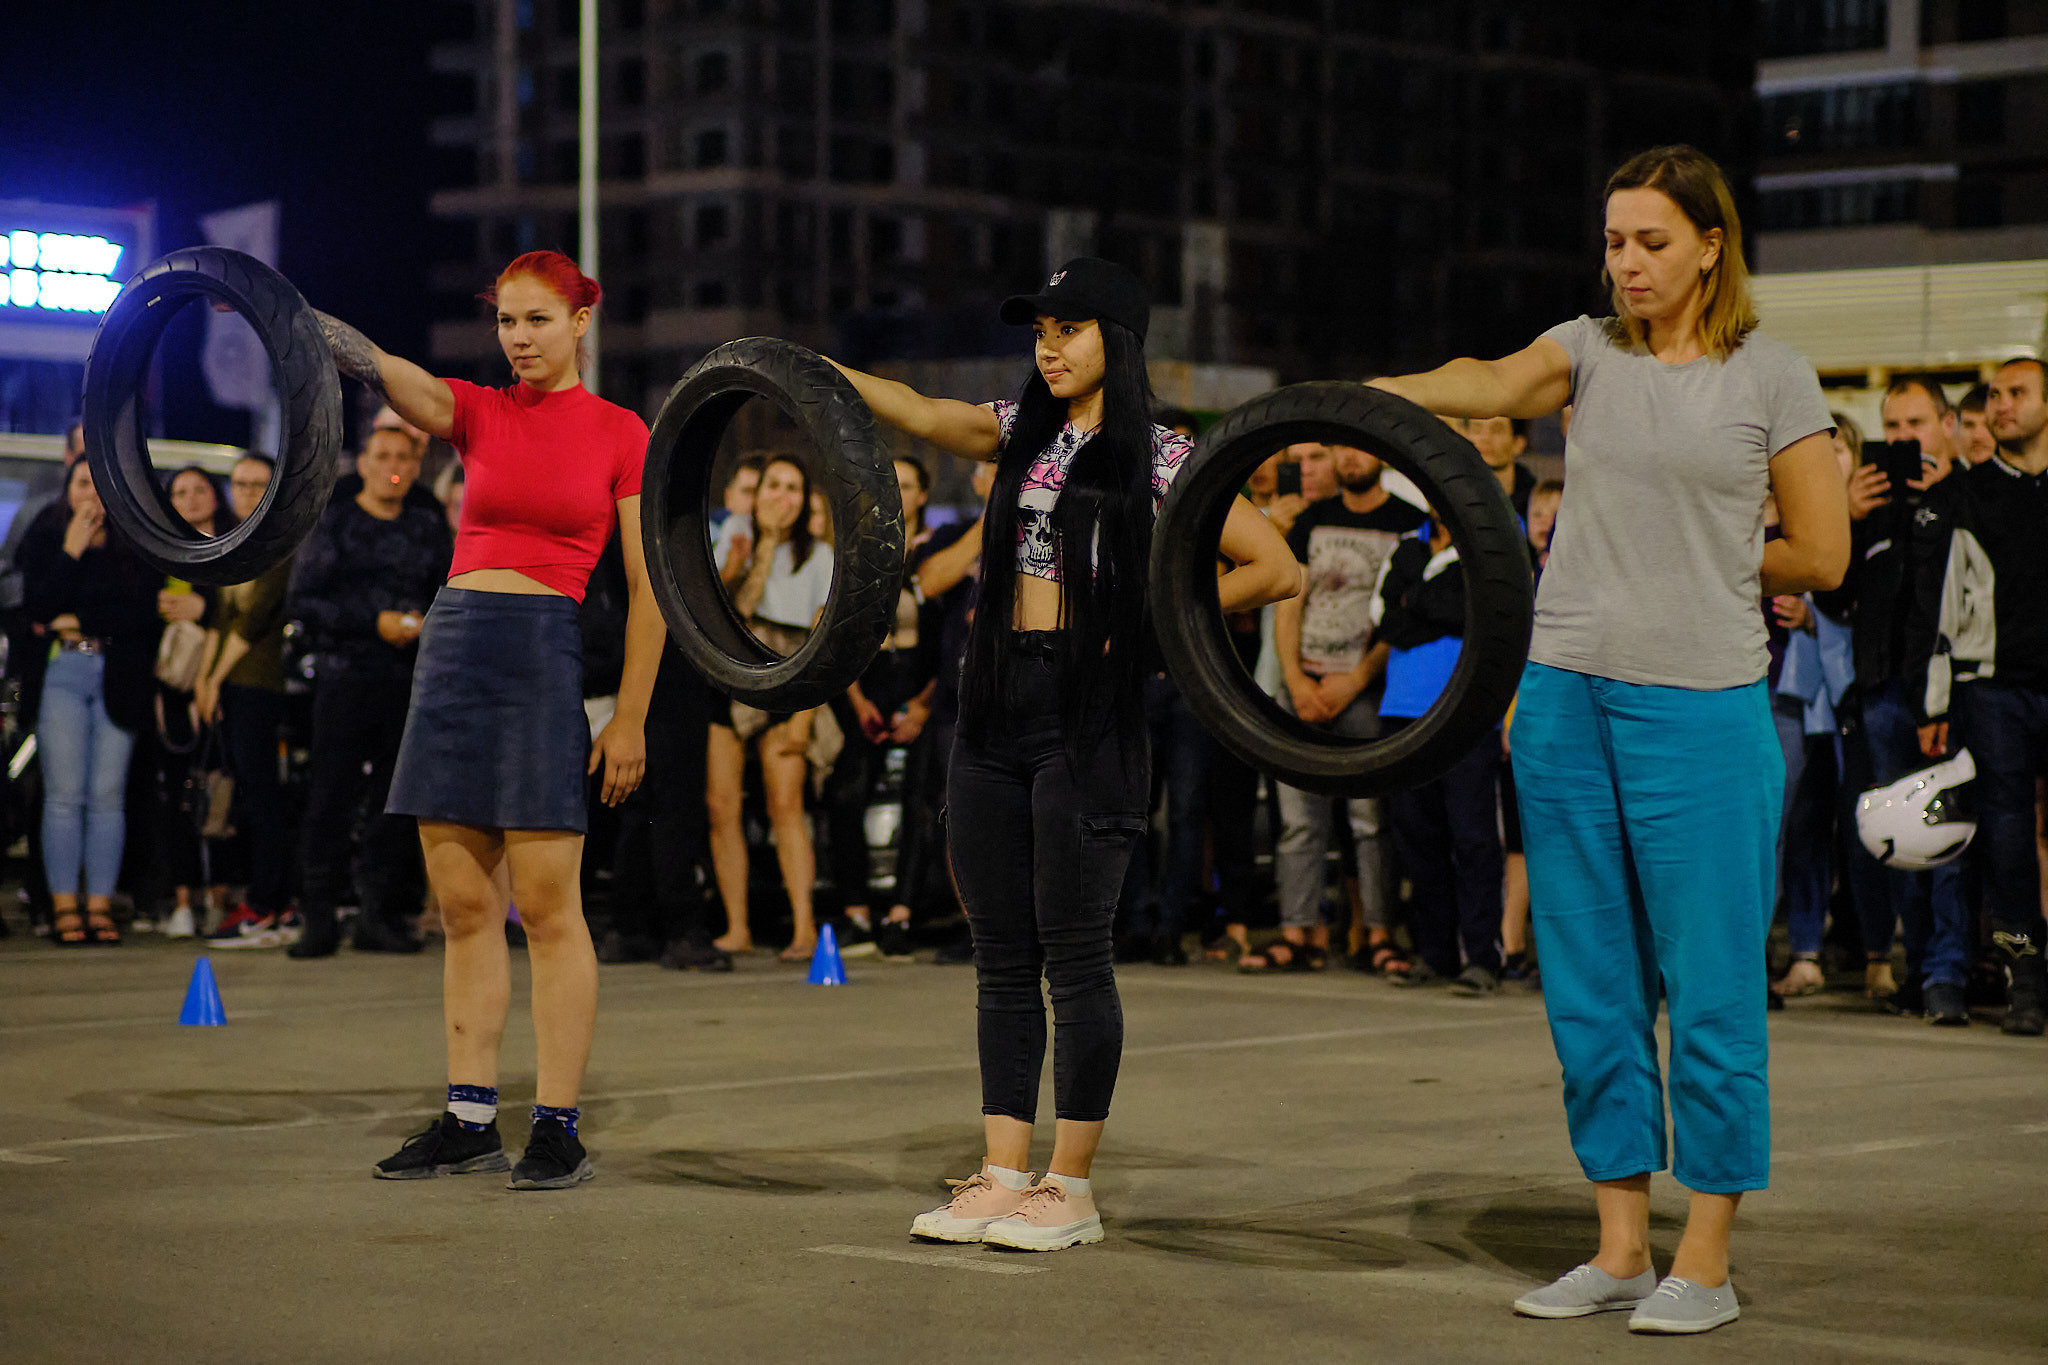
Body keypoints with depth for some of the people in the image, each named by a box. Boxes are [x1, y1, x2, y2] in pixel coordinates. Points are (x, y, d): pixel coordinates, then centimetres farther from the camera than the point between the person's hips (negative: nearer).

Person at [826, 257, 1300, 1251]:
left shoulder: (1157, 459, -2)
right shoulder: (1023, 433, 13)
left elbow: (1274, 569, -5)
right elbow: (924, 417, -2)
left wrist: (1148, 626, -5)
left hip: (1087, 711, -6)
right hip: (995, 704, 6)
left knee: (1075, 954, -3)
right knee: (1002, 956, 7)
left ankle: (1071, 1188, 4)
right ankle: (1003, 1177, 12)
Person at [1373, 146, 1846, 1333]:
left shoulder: (1771, 376, 0)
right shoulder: (1590, 349, 8)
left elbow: (1820, 556, 1)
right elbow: (1493, 383, -13)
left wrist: (1696, 559, 3)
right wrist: (1362, 395, -31)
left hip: (1703, 704, -4)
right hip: (1568, 693, 4)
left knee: (1710, 988, -1)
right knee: (1589, 988, 8)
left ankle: (1706, 1264, 8)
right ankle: (1621, 1247, 19)